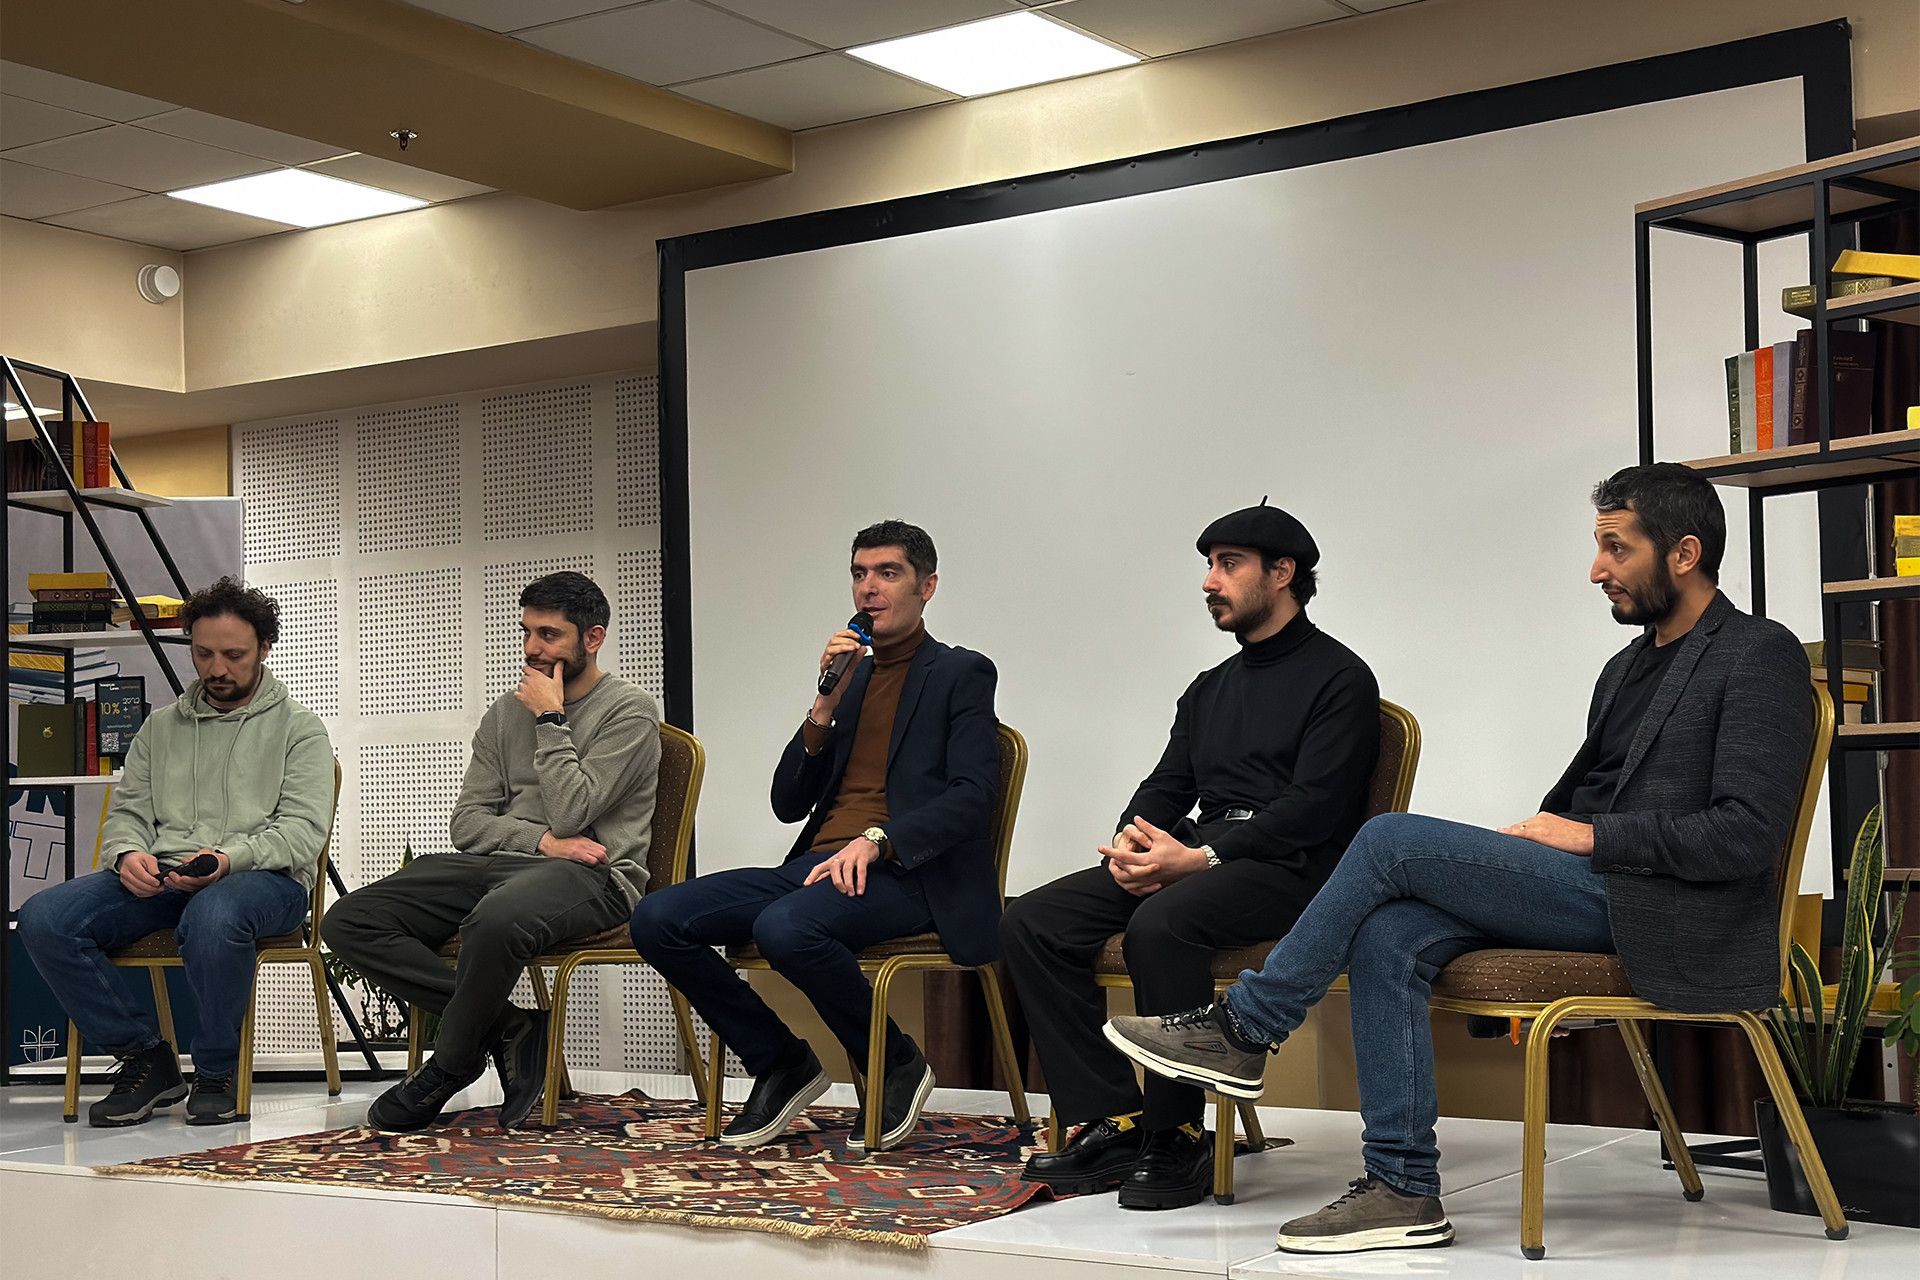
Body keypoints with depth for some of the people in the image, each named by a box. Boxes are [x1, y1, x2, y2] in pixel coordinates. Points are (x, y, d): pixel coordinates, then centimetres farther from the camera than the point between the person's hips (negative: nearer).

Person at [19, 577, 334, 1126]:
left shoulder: (299, 729, 10)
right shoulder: (161, 726, 24)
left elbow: (303, 829, -3)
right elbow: (127, 811, 19)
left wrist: (229, 858, -22)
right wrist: (129, 853, -7)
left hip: (263, 877, -4)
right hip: (158, 877, 5)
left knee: (213, 916, -42)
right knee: (42, 917, -23)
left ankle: (217, 1073, -18)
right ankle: (144, 1057, -9)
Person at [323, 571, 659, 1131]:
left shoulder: (629, 711, -1)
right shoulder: (507, 712, 19)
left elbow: (571, 813, -12)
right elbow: (466, 822, 11)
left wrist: (550, 720, -5)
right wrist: (543, 839, -7)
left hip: (590, 877, -7)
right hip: (499, 864, 7)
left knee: (498, 918, -43)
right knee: (348, 921, -13)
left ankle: (448, 1067, -17)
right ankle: (506, 1027, -18)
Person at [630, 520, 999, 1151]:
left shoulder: (961, 674, 7)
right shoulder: (849, 677, 24)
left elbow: (973, 797, -8)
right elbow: (788, 804, 16)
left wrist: (876, 841, -22)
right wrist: (825, 707, 2)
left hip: (903, 875, -6)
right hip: (815, 864, 6)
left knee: (784, 928, -37)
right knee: (657, 919, -13)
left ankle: (899, 1064, -11)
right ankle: (782, 1064, 1)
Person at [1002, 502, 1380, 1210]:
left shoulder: (1339, 679, 0)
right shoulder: (1211, 688, 26)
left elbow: (1314, 807, -12)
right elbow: (1167, 785, 20)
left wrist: (1202, 858, -20)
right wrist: (1132, 839, -5)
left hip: (1287, 867, -8)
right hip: (1195, 855, 8)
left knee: (1161, 924, -38)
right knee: (1030, 921, -12)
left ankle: (1175, 1140, -24)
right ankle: (1111, 1123, -15)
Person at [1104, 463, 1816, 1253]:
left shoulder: (1759, 656, -5)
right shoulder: (1630, 666, 23)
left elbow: (1748, 833, -15)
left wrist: (1594, 836, -13)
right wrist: (1522, 848, 3)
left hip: (1656, 908, -8)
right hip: (1593, 890, 8)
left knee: (1393, 840, -17)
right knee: (1389, 933, -16)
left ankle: (1244, 1030, -4)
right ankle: (1403, 1188, -13)